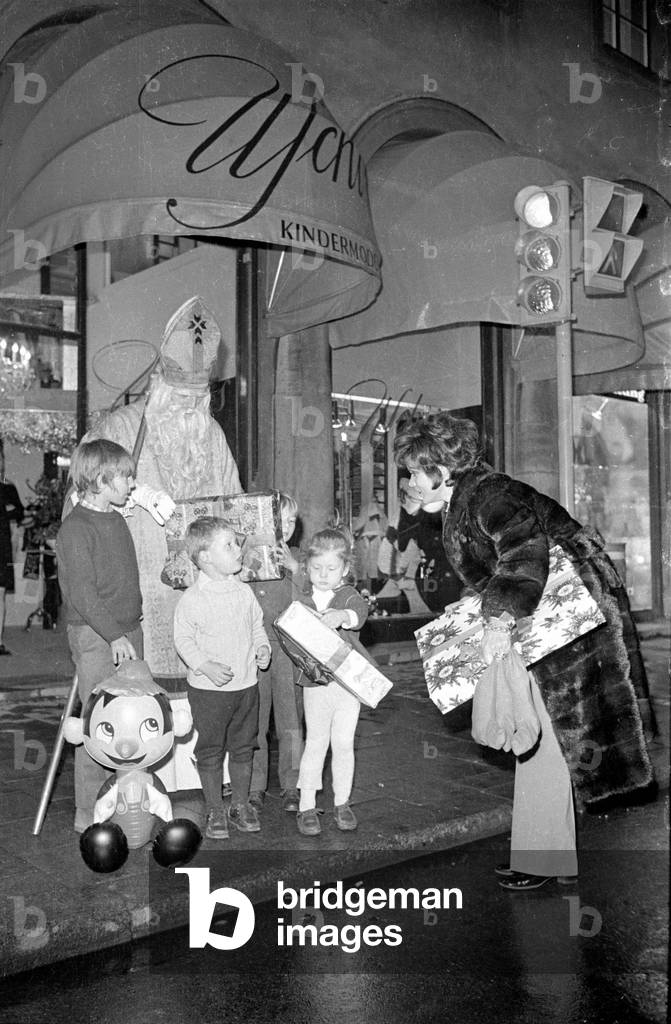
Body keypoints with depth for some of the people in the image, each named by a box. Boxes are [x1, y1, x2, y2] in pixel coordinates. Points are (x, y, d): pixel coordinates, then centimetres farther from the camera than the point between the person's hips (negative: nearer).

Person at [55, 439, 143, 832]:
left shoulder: (118, 520, 13)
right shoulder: (76, 527, -13)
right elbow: (82, 593, -19)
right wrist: (115, 635, -23)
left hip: (128, 631, 8)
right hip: (95, 637, -8)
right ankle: (89, 814, 10)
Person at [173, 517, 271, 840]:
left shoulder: (244, 592, 2)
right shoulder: (192, 599, -13)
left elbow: (257, 626, 15)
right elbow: (182, 639, -10)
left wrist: (263, 648, -2)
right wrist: (206, 666, -20)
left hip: (246, 684, 5)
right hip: (208, 689, -5)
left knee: (243, 747, 14)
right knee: (210, 750, 6)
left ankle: (241, 804, 29)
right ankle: (214, 811, 21)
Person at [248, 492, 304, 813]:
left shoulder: (295, 558, 6)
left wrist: (294, 567, -15)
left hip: (289, 648, 1)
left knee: (290, 720, 6)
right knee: (254, 721, 7)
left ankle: (291, 786, 18)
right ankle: (255, 786, 20)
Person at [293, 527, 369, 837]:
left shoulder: (348, 595, -3)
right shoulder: (302, 602, 2)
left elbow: (360, 611, -25)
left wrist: (342, 616, -47)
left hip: (349, 680, 0)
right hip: (315, 682, 0)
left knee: (344, 744, 9)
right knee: (316, 743, 6)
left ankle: (342, 803, 25)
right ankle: (307, 806, 17)